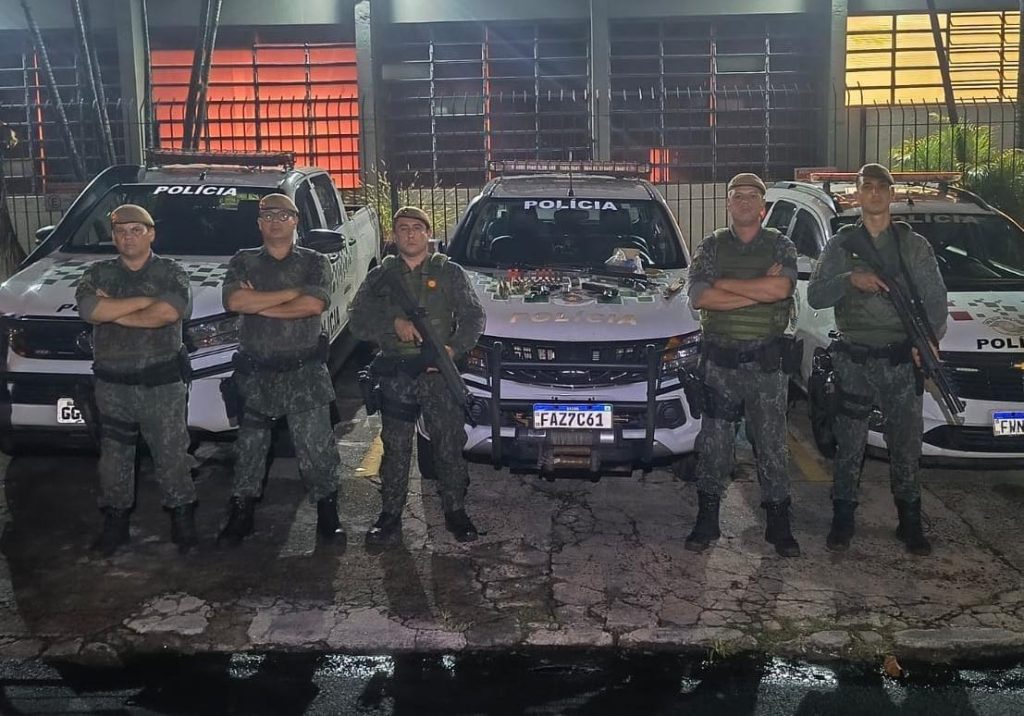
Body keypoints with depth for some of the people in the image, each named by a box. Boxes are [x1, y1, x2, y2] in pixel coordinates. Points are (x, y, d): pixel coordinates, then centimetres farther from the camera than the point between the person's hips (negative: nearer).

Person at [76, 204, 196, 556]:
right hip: (113, 385, 3)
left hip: (164, 384, -2)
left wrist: (111, 310, -13)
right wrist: (147, 300, -15)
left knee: (172, 456, 3)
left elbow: (169, 313, -20)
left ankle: (182, 521, 16)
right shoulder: (98, 274, 7)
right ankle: (114, 524, 24)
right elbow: (88, 310, -15)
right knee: (114, 458, 11)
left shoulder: (171, 273, 0)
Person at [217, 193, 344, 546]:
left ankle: (328, 518, 11)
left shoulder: (314, 262, 4)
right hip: (255, 373, 2)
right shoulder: (243, 261, 7)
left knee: (317, 447, 0)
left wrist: (259, 304, -11)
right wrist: (292, 293, -14)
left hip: (305, 373, -2)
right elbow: (235, 301, -13)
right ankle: (240, 517, 24)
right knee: (249, 448, 12)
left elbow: (315, 305, -15)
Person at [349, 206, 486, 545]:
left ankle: (455, 511, 15)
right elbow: (357, 320, 4)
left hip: (438, 371, -1)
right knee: (395, 448, 6)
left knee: (449, 445, 2)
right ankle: (390, 515, 15)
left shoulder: (450, 273, 7)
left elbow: (473, 316, 2)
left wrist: (454, 348, -15)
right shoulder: (380, 276, 11)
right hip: (395, 375, 1)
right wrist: (393, 324, -13)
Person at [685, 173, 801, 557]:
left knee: (772, 442, 5)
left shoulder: (780, 246, 5)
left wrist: (723, 283, -12)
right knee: (714, 442, 5)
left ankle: (779, 524, 15)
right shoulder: (712, 246, 7)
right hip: (720, 359, 1)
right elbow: (699, 297, -9)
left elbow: (781, 287, -16)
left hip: (767, 361, -1)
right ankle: (706, 521, 15)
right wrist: (760, 289, -13)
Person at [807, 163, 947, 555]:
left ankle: (910, 523, 17)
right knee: (849, 445, 5)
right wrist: (850, 279, -19)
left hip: (902, 359, 0)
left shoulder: (913, 244, 7)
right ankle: (842, 520, 15)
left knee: (906, 445, 6)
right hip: (854, 359, 0)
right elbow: (815, 296, -1)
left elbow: (935, 297, 3)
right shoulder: (840, 245, 8)